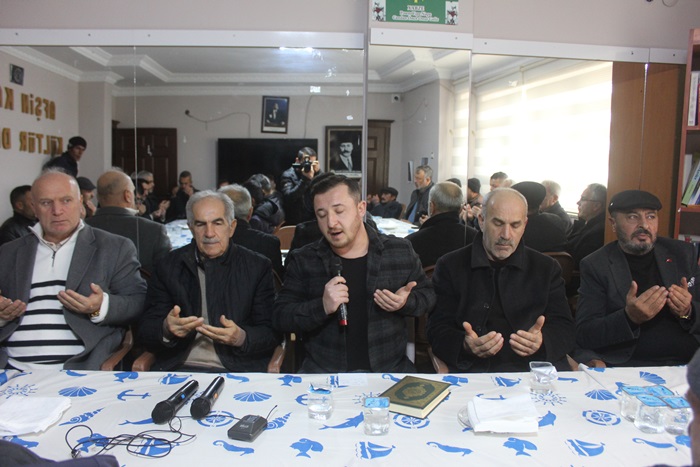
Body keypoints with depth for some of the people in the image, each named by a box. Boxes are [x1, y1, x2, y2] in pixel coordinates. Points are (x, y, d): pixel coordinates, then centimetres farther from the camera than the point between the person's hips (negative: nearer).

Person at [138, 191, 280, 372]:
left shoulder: (258, 267, 4)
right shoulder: (169, 266, 9)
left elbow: (271, 332, 2)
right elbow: (145, 331, 6)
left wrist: (241, 338, -19)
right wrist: (166, 330, -17)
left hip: (236, 370, 0)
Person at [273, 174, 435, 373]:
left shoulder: (400, 251, 1)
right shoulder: (303, 260, 0)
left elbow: (427, 294, 14)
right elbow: (279, 317, -2)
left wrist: (406, 302, -9)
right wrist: (322, 307, -20)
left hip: (390, 368, 1)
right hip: (323, 371, 0)